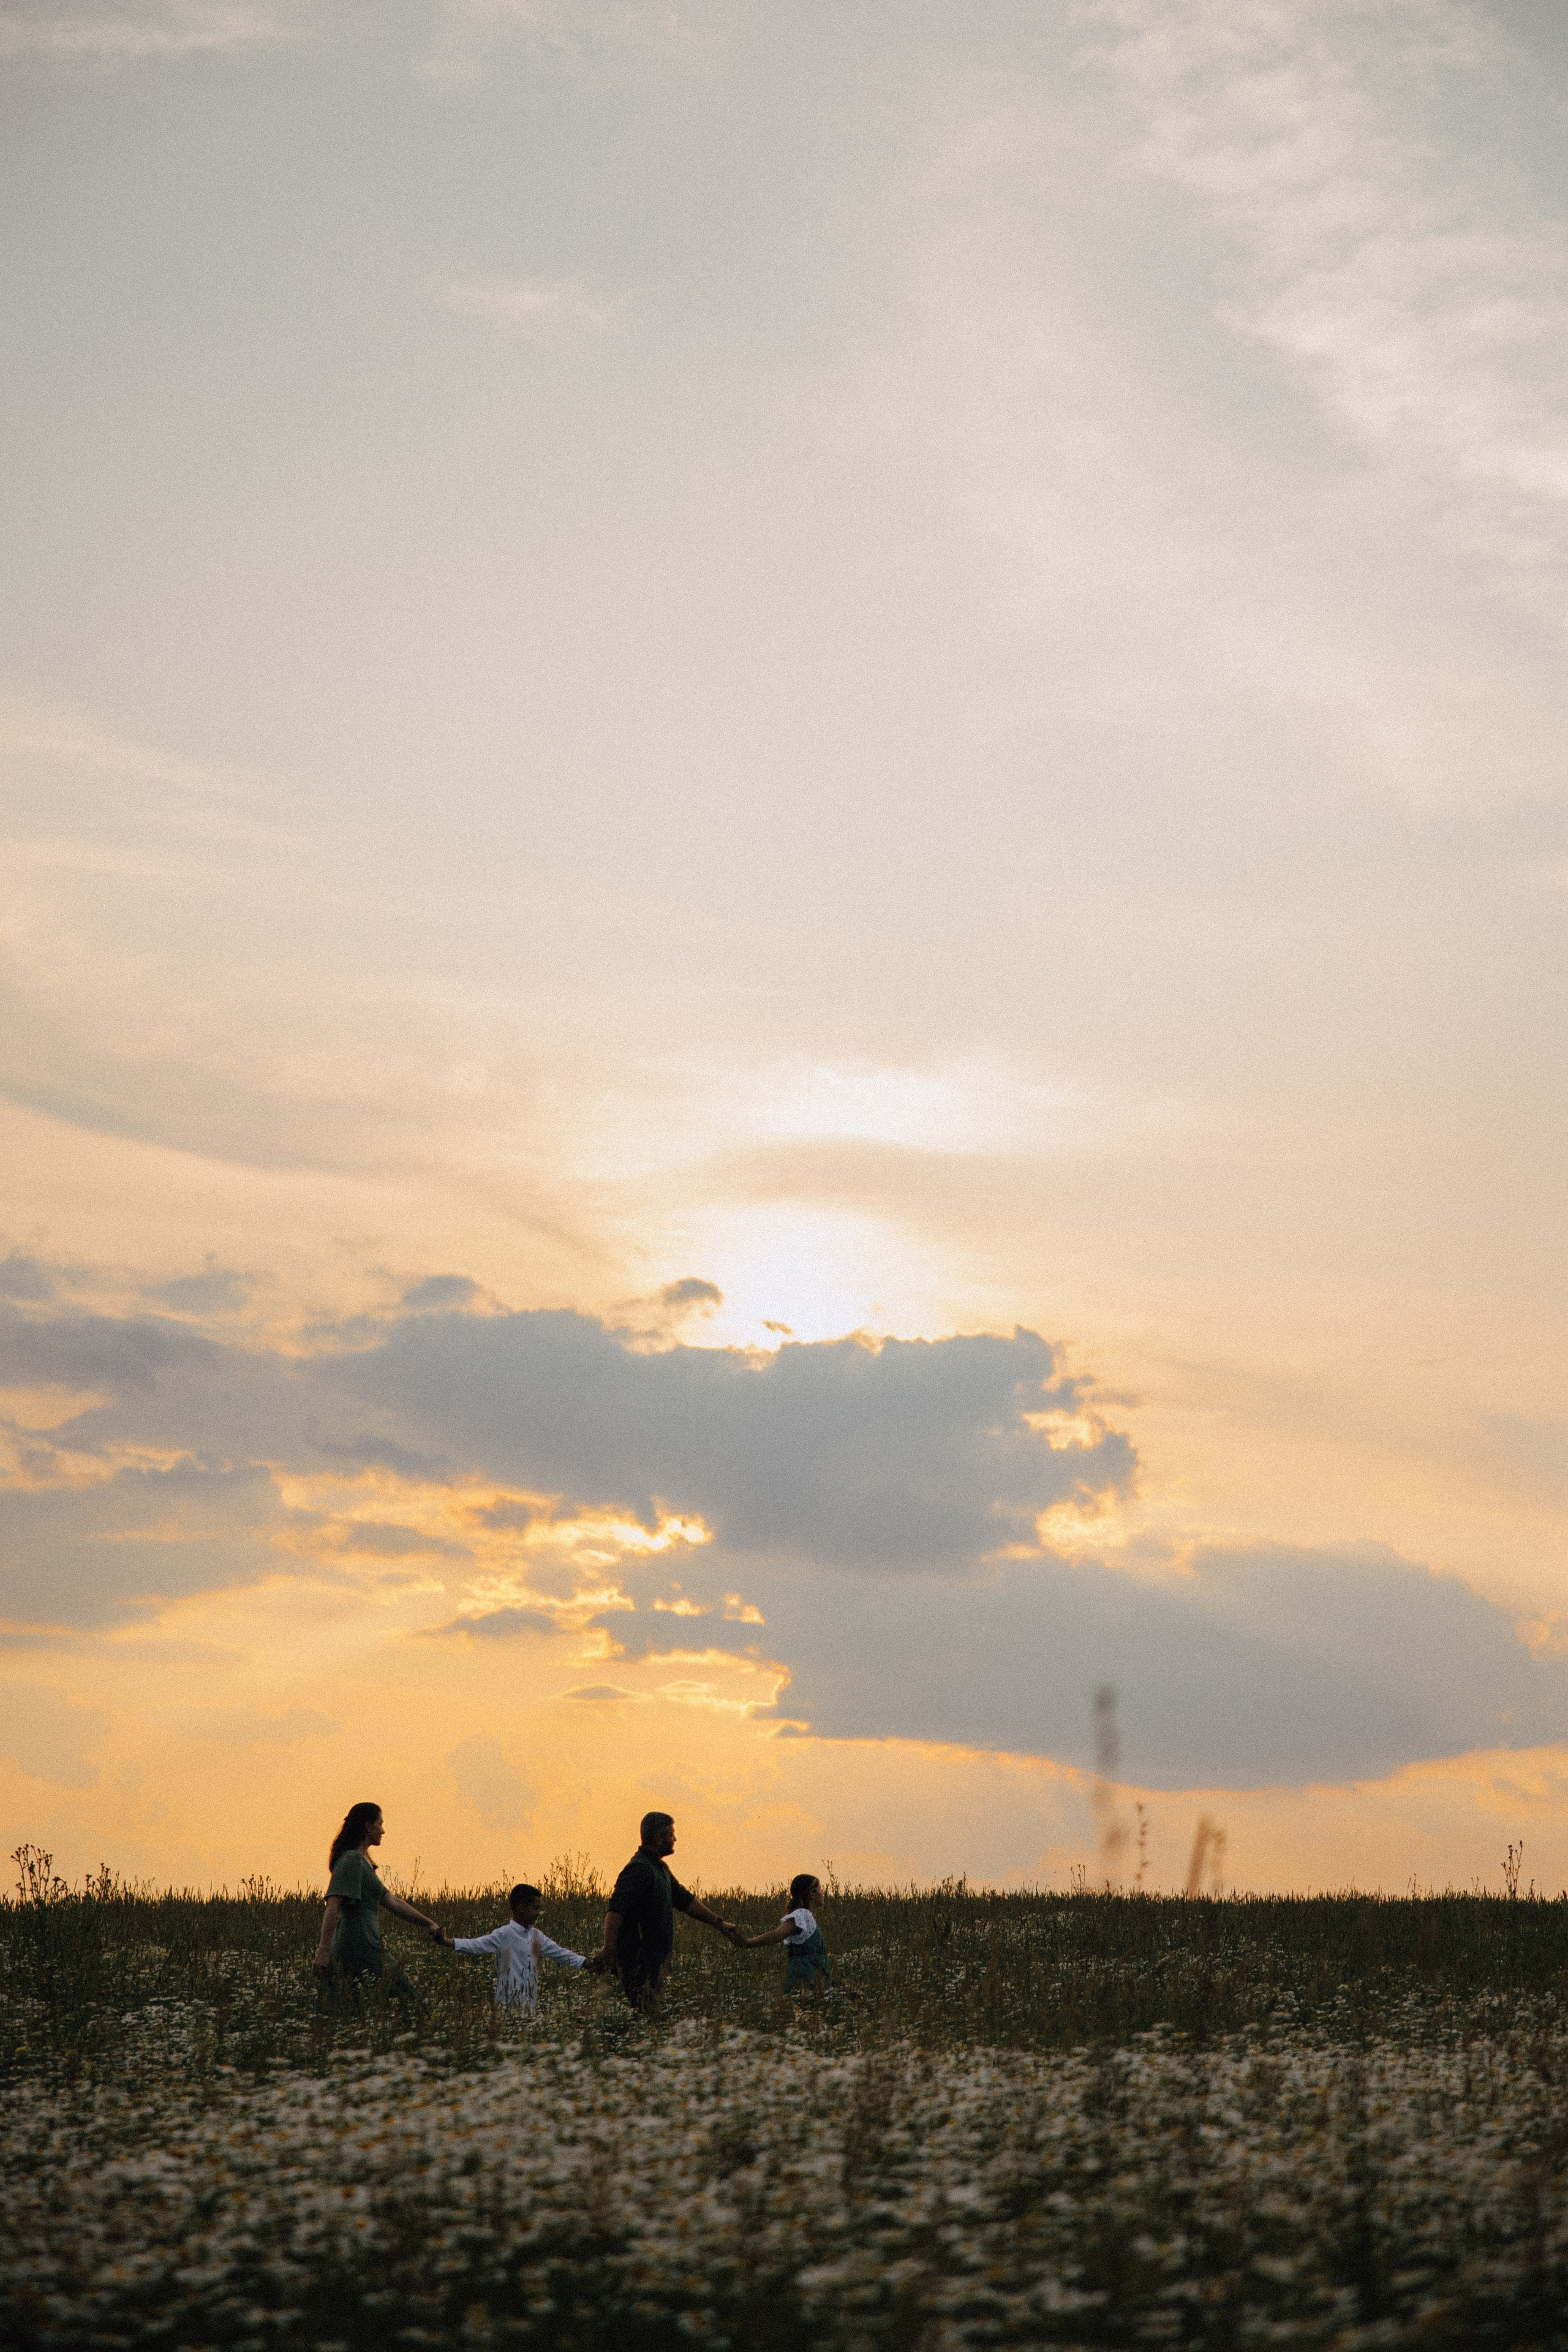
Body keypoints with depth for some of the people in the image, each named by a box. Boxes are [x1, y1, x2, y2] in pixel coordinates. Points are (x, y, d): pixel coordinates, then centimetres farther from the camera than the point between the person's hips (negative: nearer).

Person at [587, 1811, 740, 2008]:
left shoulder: (660, 1868, 18)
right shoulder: (639, 1869, -17)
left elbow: (684, 1899, 28)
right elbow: (616, 1910, -28)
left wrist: (719, 1923, 28)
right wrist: (609, 1947, -39)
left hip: (653, 1960, 10)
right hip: (637, 1961, -10)